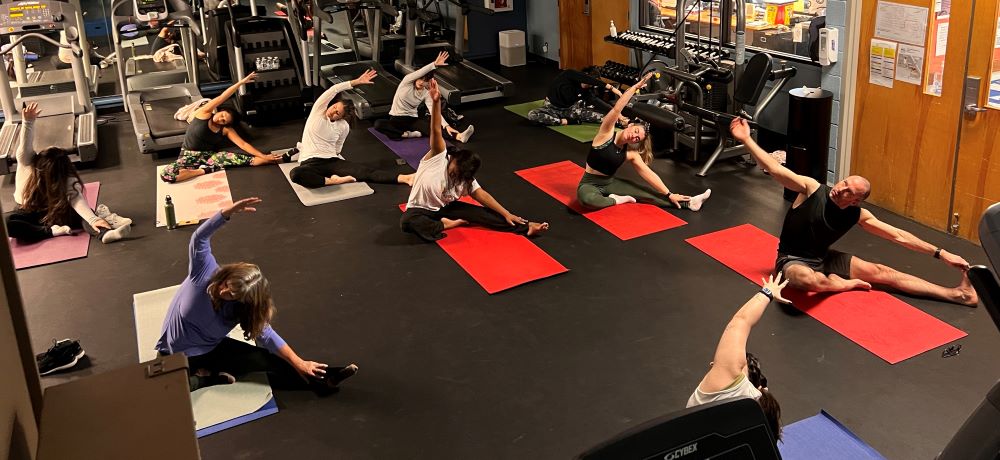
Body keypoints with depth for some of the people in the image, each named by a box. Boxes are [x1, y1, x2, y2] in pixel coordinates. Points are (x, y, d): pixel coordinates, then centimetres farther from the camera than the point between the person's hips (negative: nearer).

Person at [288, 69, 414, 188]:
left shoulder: (344, 126, 1)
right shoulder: (318, 110, -2)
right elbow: (333, 90, -15)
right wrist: (357, 82, -18)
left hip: (332, 161, 1)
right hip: (310, 163, -1)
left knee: (366, 171, -20)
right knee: (296, 174, -40)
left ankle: (404, 178, -31)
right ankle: (334, 181, -30)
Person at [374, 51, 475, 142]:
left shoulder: (426, 94, -2)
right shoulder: (407, 82, -10)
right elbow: (419, 73, -31)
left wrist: (447, 126, -28)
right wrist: (434, 64, -44)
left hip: (413, 120, 2)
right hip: (396, 119, -2)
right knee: (378, 124, -36)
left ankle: (460, 136, -48)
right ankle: (410, 134, -33)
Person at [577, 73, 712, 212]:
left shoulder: (631, 153, -2)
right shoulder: (607, 133, -15)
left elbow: (649, 174, -1)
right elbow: (617, 109, -28)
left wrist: (669, 195, -6)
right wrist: (636, 86, -33)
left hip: (610, 183, 5)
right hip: (590, 185, -5)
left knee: (644, 193, -8)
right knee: (587, 199, -42)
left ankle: (689, 203, -7)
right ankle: (615, 200, -14)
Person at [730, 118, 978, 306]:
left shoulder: (858, 215, -7)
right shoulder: (812, 189, -19)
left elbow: (899, 236, -2)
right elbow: (776, 170, -25)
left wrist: (940, 253, -4)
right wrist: (746, 139, -32)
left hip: (823, 258, 5)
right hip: (792, 260, -5)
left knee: (882, 272, -5)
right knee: (807, 279, -44)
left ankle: (957, 294, -2)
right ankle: (844, 284, -10)